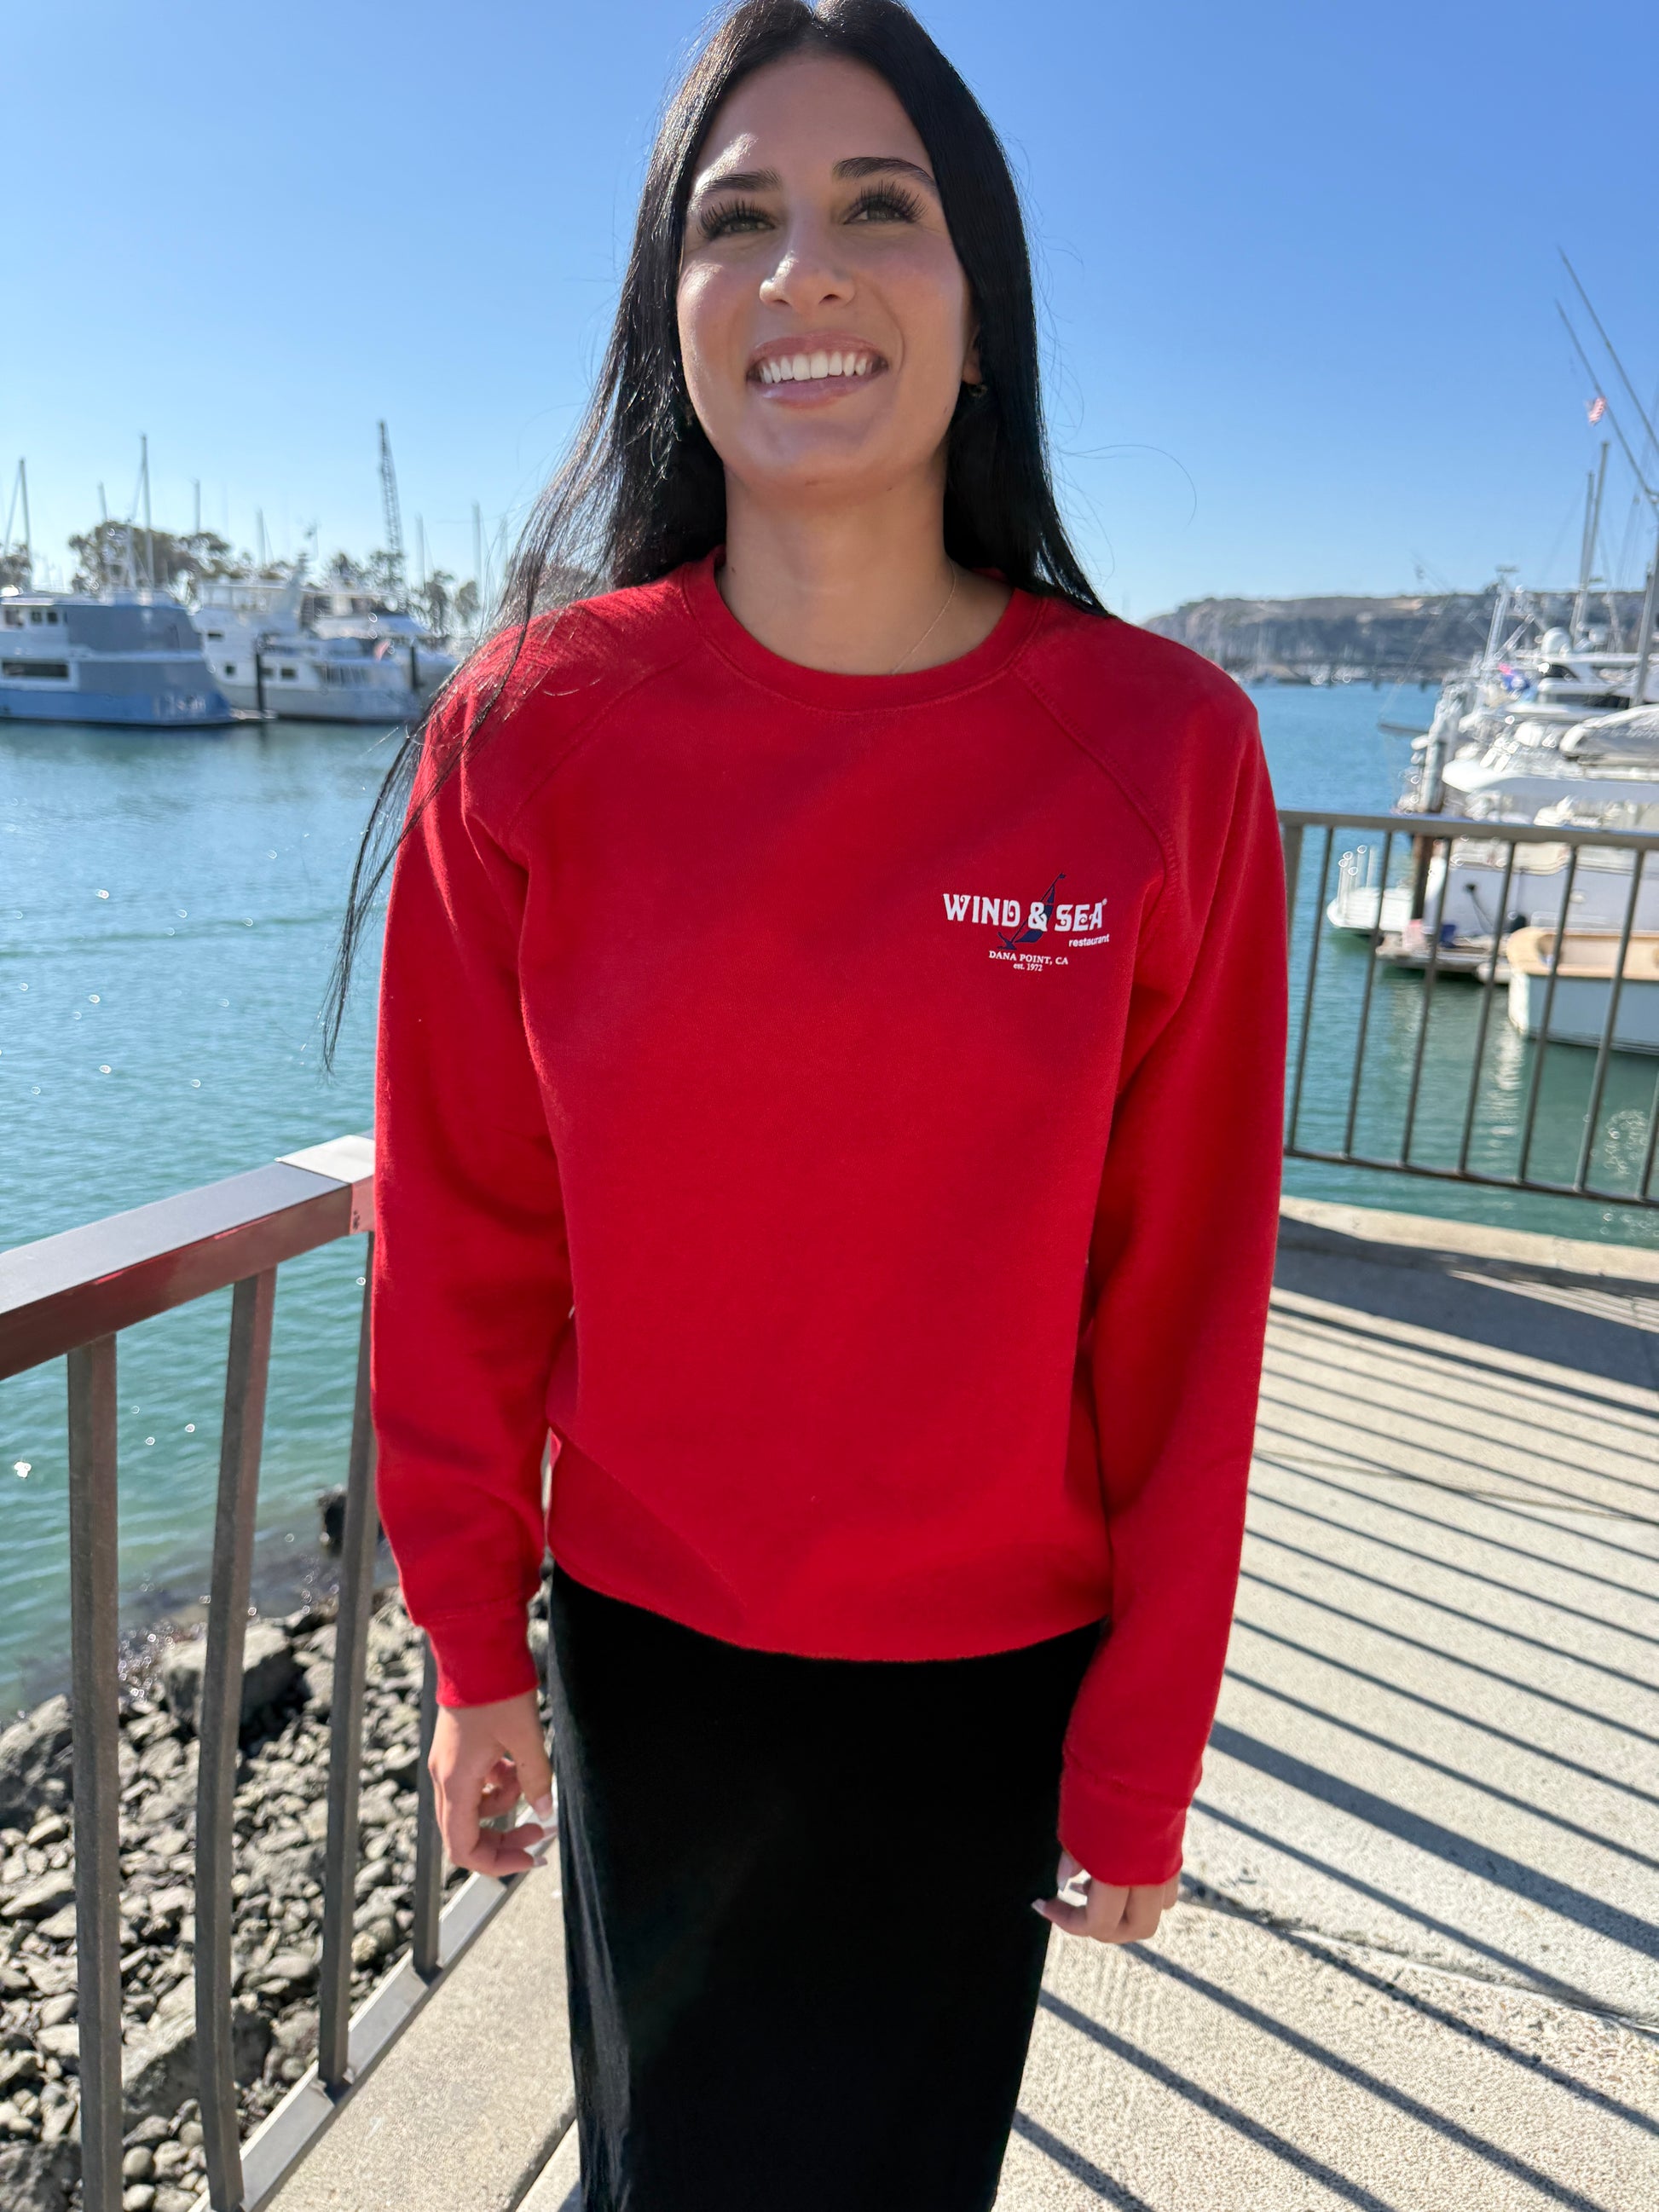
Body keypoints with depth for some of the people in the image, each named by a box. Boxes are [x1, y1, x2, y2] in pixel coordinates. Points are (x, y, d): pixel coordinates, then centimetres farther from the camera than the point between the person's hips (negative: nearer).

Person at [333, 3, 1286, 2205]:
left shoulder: (1165, 751, -13)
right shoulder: (533, 729, -11)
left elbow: (1183, 1300, -9)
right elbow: (465, 1230, -4)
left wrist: (1143, 1746, -3)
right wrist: (475, 1643, 2)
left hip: (1000, 1667, 0)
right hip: (648, 1649, 1)